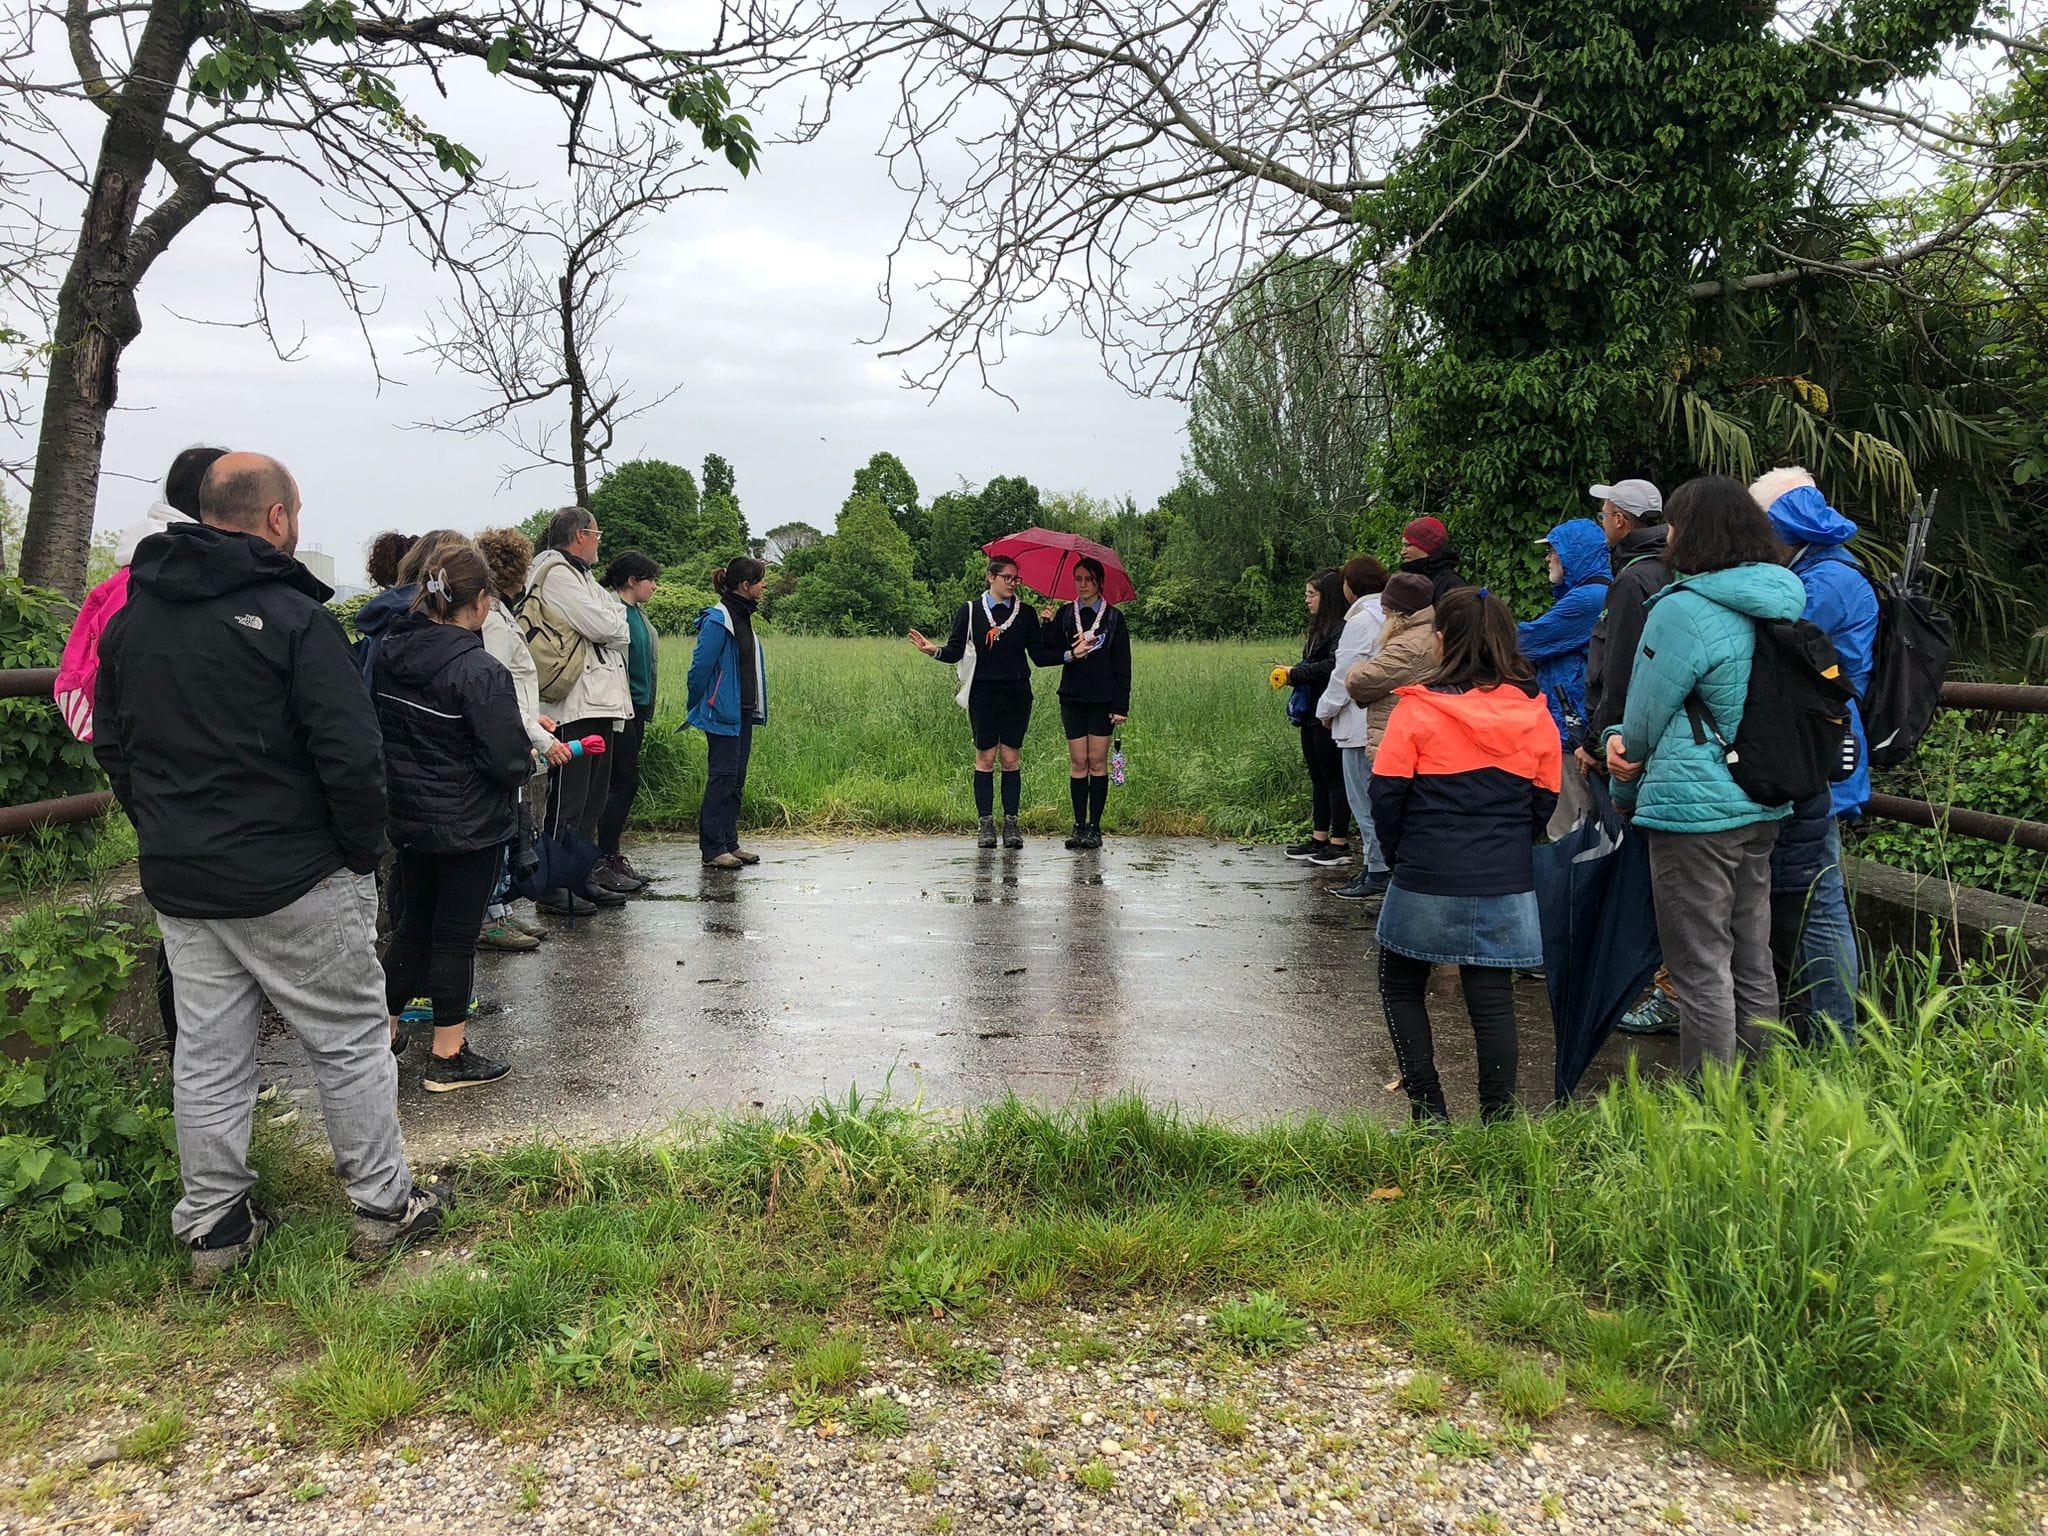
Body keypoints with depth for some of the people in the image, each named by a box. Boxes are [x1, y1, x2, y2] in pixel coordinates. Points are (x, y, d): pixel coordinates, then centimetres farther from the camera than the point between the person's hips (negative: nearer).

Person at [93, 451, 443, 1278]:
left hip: (179, 884, 7)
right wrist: (363, 853, -6)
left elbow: (110, 744, 15)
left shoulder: (130, 617, 7)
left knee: (206, 1056, 13)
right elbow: (350, 755, -19)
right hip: (294, 883, -6)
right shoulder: (292, 617, -16)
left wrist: (165, 832, 19)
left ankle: (211, 1227, 23)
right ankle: (383, 1207, 17)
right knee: (351, 1040, 7)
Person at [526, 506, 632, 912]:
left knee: (593, 798, 14)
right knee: (568, 801, -6)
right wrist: (616, 626, 2)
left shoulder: (579, 574, 22)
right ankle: (552, 888, 0)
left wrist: (610, 625, -2)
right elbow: (601, 626, -17)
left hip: (600, 701, 10)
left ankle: (579, 876, 23)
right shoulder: (556, 573, -9)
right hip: (577, 703, -10)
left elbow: (621, 627, 18)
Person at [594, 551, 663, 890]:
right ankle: (604, 864, -3)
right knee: (625, 782, -8)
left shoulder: (636, 613, 16)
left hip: (635, 710, 10)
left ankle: (612, 857, 17)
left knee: (624, 783, 11)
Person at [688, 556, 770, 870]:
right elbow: (700, 667, -14)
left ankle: (729, 843, 18)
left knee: (736, 779, 11)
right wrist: (697, 708, -3)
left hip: (743, 712, 9)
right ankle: (713, 850, -1)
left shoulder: (742, 617, 14)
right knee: (722, 777, -6)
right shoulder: (718, 620, -15)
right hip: (723, 714, -9)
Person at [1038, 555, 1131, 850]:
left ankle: (1094, 827, 3)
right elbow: (1045, 655, 4)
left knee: (1098, 762, -1)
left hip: (1103, 699, -2)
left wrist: (1121, 706, -5)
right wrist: (1069, 655, -15)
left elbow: (1122, 665, 0)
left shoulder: (1113, 617, 2)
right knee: (1078, 762, 1)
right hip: (1072, 698, 2)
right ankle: (1079, 826, 5)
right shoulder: (1064, 615, 8)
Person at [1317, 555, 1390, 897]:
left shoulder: (1361, 621, -13)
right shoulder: (1389, 618, 14)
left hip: (1362, 725, -9)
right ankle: (1375, 865, 20)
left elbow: (1346, 673, -14)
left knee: (1365, 800, -3)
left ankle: (1377, 873, 0)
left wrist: (1327, 709, 0)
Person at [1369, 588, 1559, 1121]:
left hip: (1427, 878, -3)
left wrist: (1398, 853, 9)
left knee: (1402, 987, 16)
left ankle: (1429, 1110, 15)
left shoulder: (1417, 708, -9)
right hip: (1506, 886, 3)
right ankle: (1498, 1118, 14)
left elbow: (1386, 793, -7)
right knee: (1492, 999, 9)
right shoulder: (1534, 714, 3)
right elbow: (1545, 799, 10)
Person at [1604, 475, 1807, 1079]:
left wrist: (1625, 786, 11)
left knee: (1702, 970, 0)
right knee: (1752, 962, 17)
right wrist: (1627, 740, 4)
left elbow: (1645, 718, -8)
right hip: (1763, 805, 8)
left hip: (1695, 805, -8)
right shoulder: (1781, 604, 8)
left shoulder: (1682, 610, -17)